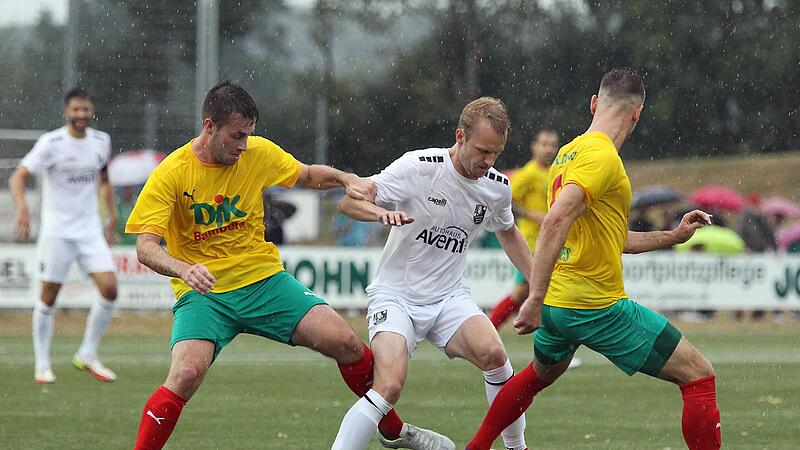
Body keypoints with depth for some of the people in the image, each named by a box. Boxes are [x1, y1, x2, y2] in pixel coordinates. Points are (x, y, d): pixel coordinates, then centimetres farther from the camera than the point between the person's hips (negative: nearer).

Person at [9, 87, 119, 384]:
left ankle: (87, 355, 6)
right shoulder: (51, 143, -10)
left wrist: (112, 217, 17)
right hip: (56, 231, -4)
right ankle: (42, 364, 13)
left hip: (90, 230, 4)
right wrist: (22, 208, -31)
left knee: (109, 288, -9)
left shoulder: (101, 141, 6)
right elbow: (18, 177, -14)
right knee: (49, 295, 0)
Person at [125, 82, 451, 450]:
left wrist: (346, 179, -2)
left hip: (265, 280, 4)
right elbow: (146, 247, -18)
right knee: (186, 373, -30)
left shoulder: (259, 153, 0)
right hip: (203, 293, -3)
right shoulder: (171, 174, -13)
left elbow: (308, 175, 19)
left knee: (346, 344, -8)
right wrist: (184, 270, -39)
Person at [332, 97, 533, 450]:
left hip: (448, 296, 4)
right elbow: (348, 201, -15)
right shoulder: (418, 167, -17)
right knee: (389, 387, -25)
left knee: (493, 354, -23)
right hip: (395, 295, -4)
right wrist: (382, 213, -36)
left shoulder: (498, 187, -1)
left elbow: (508, 233, 22)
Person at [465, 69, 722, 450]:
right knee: (699, 376, -4)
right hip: (599, 306, -9)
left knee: (539, 375, 38)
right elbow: (556, 221, -29)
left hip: (556, 304, 9)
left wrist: (672, 236, 26)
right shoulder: (601, 155, -15)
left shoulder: (569, 152, 14)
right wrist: (535, 299, -33)